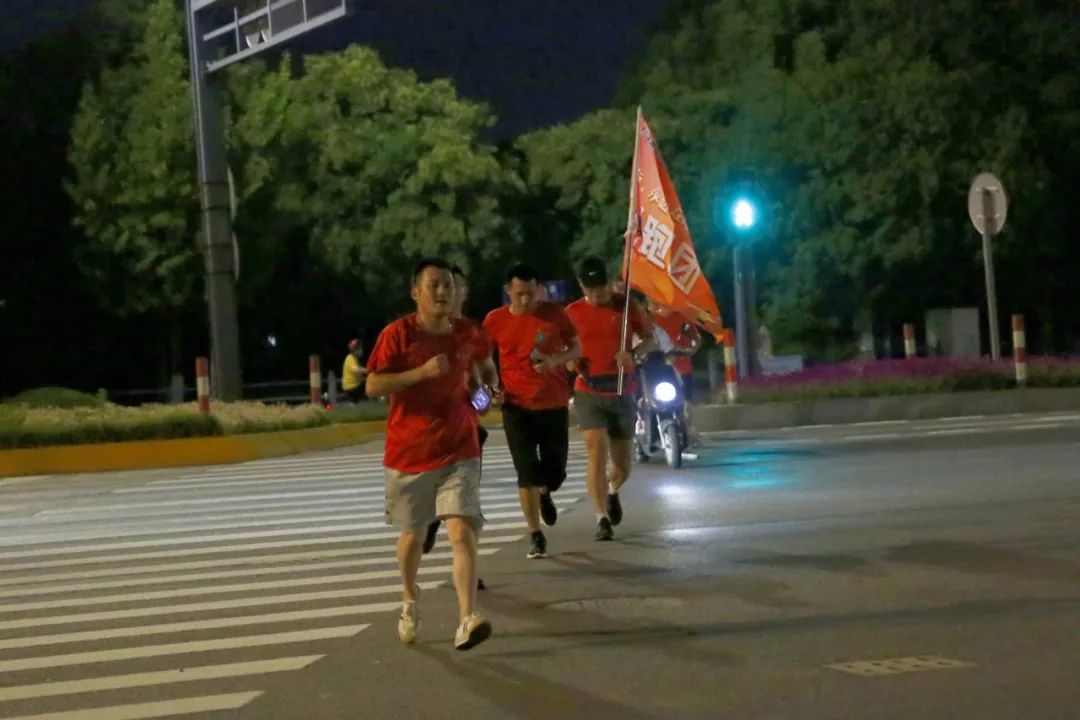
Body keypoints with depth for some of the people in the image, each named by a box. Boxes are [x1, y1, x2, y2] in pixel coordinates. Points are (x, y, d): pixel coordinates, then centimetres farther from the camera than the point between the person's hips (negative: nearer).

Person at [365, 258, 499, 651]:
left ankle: (468, 621, -23)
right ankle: (409, 603, 43)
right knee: (413, 533, 16)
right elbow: (373, 386, -15)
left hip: (458, 452, 1)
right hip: (408, 453, -1)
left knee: (462, 532, -17)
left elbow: (485, 364, 25)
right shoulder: (397, 334, -9)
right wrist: (422, 371, -23)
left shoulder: (468, 335, 2)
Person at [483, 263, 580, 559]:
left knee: (555, 471, 7)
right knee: (527, 474, -5)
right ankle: (536, 536, 6)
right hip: (517, 407, -1)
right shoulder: (495, 320, -3)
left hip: (555, 405, 1)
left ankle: (545, 494, 44)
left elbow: (576, 348, 6)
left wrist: (556, 360, -15)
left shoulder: (555, 314, -2)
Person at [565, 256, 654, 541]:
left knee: (622, 464, 9)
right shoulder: (572, 313, 1)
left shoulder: (627, 306, 0)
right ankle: (602, 519, -14)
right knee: (597, 452, -17)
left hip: (622, 393, 1)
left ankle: (612, 492, 43)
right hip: (589, 394, -1)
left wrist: (633, 352, -13)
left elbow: (650, 337, 8)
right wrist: (570, 361, -13)